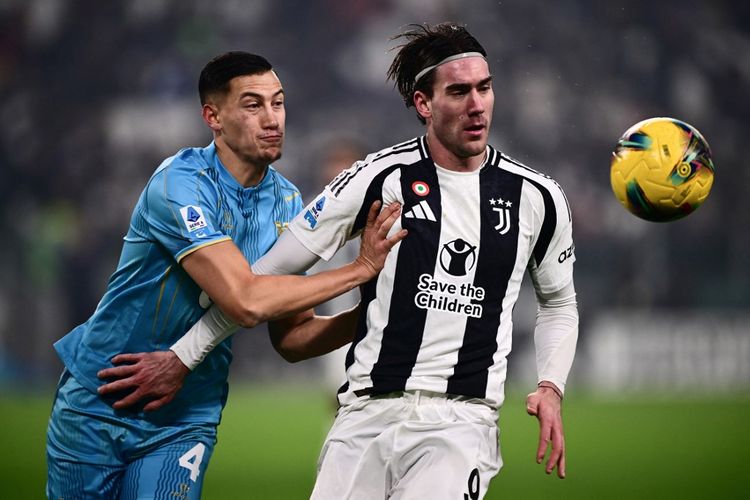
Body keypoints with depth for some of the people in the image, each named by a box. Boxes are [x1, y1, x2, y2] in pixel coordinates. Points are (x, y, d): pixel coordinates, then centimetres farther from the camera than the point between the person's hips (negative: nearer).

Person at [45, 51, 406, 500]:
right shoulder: (181, 184, -22)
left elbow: (293, 334, 3)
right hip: (97, 407, -4)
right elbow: (247, 303, -31)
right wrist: (361, 269, -26)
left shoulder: (287, 202, 1)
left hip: (185, 423, 4)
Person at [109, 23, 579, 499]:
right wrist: (182, 357, 6)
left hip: (462, 420, 0)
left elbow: (559, 303, 23)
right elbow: (266, 276, 6)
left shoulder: (538, 197, 5)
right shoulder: (378, 179, -1)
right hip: (368, 412, 0)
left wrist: (550, 388, 6)